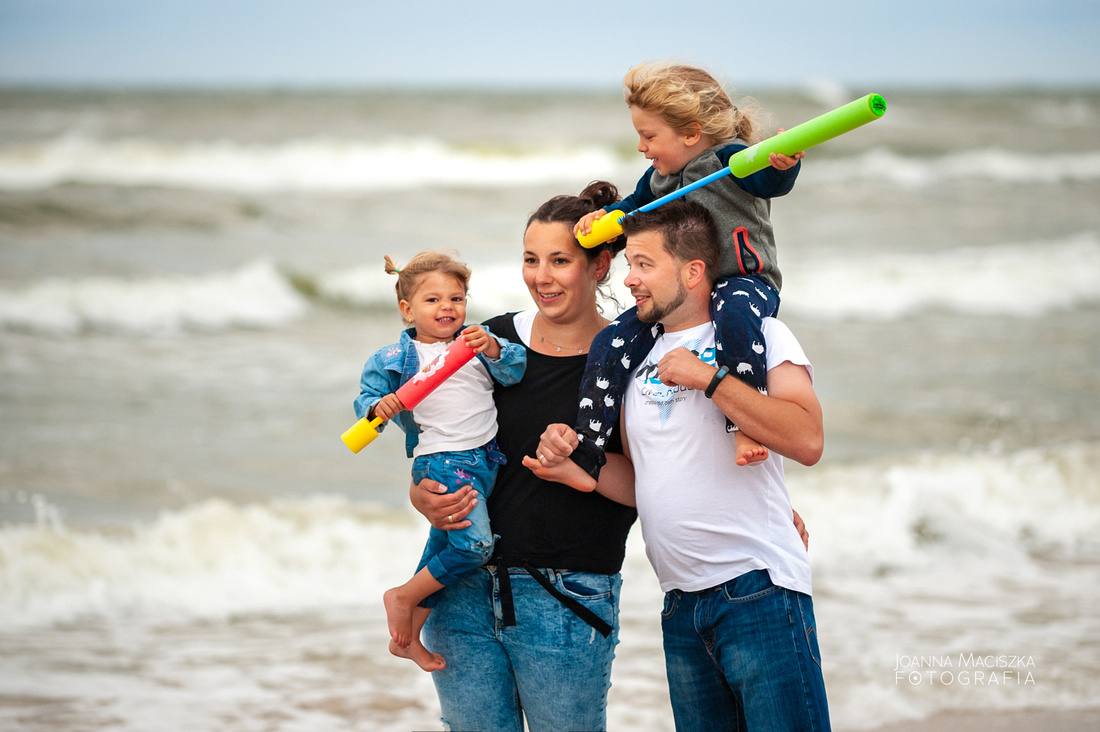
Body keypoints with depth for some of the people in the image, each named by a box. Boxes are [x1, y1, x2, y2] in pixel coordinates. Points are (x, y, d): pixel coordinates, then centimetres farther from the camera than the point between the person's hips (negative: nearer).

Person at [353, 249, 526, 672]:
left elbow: (515, 371, -2)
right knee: (474, 543, -22)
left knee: (443, 546, 15)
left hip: (485, 460, 5)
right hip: (440, 460, -5)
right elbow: (366, 396, 5)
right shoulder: (393, 359, 0)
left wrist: (493, 350, -22)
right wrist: (378, 407, -18)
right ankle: (403, 597, -2)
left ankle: (408, 637, 29)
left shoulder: (477, 339, 6)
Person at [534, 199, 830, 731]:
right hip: (681, 606, 6)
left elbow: (807, 441, -16)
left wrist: (709, 378, -14)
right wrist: (572, 469, 2)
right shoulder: (637, 358, 18)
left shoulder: (757, 335, 0)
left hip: (758, 589, -6)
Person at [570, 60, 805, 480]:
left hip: (743, 279, -7)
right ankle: (583, 457, -3)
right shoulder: (658, 177, 15)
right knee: (610, 347, -5)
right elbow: (635, 208, 31)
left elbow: (770, 181, -27)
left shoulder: (729, 159, -9)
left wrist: (781, 165, -51)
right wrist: (606, 217, 9)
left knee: (733, 315, -41)